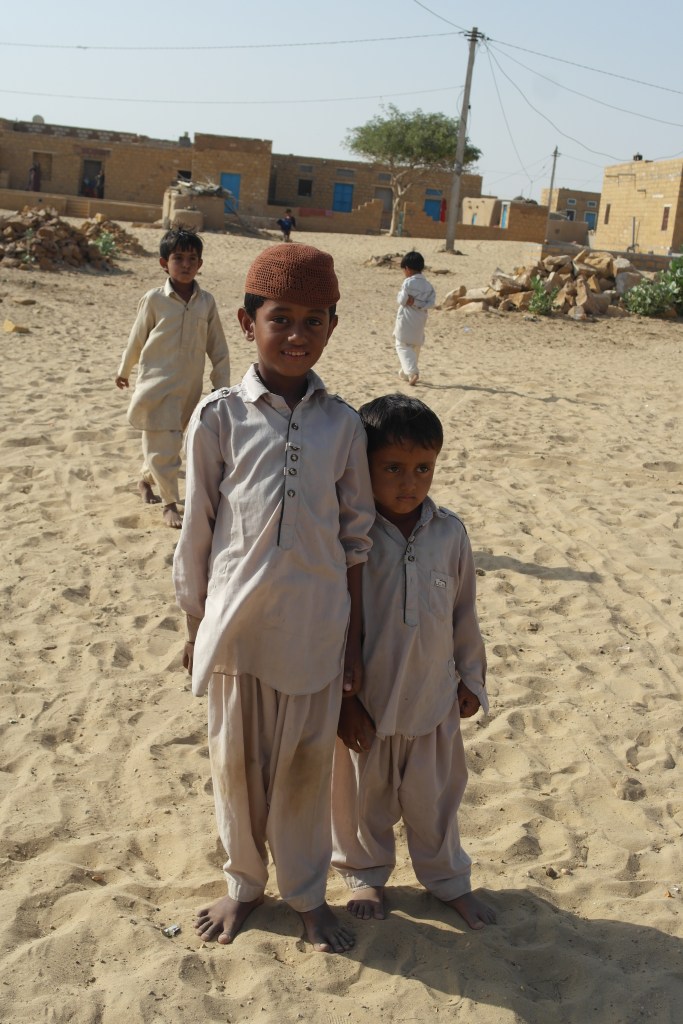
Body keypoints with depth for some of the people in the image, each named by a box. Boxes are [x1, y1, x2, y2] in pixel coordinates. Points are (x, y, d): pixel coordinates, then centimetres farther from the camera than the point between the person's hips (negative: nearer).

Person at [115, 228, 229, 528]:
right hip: (156, 385, -3)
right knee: (163, 446, -6)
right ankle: (170, 505, 6)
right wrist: (123, 371, 17)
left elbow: (218, 349, 6)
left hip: (189, 388, 3)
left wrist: (223, 387, 4)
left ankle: (146, 480, 41)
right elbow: (136, 339, 6)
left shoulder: (206, 302, 1)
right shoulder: (154, 300, -6)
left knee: (167, 444, 15)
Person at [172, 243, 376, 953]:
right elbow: (196, 531, 1)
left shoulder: (342, 424, 0)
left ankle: (306, 893, 36)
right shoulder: (218, 417, -5)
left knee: (306, 765, 14)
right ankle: (244, 884, 39)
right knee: (237, 762, 15)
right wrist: (195, 627, 4)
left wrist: (353, 638, 6)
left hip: (315, 629, 1)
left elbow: (355, 538, 5)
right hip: (238, 626, -1)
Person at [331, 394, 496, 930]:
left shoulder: (450, 532, -6)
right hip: (365, 703, -2)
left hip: (434, 698, 3)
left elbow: (464, 612, 5)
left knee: (434, 796, 20)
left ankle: (448, 878, 43)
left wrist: (471, 676, 11)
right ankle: (366, 873, 44)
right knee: (363, 796, 18)